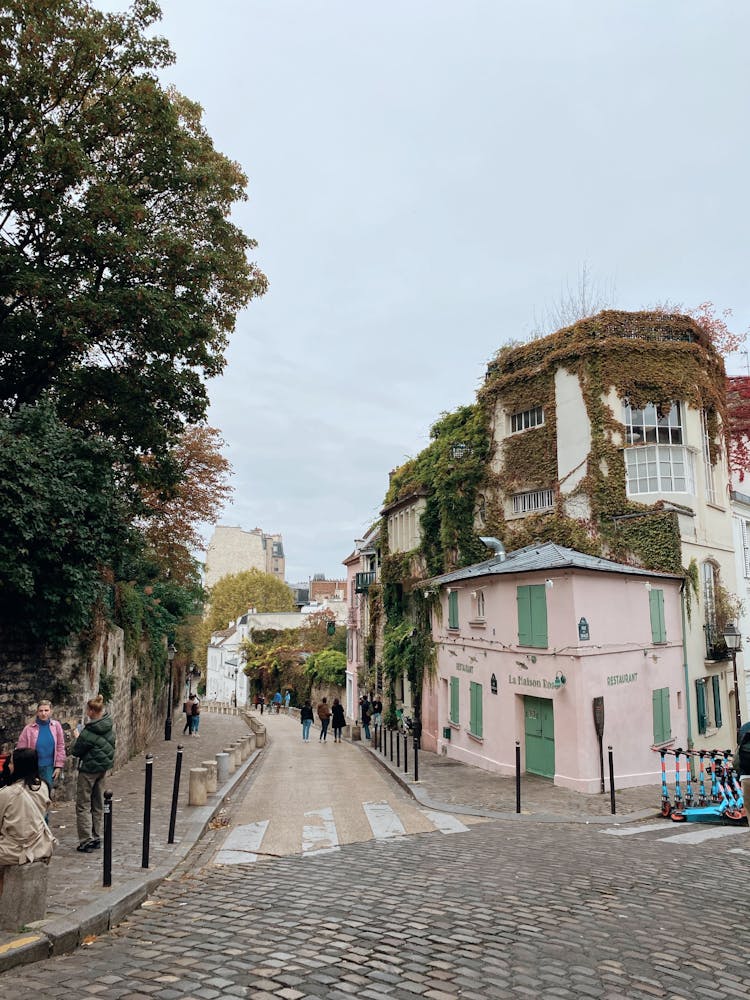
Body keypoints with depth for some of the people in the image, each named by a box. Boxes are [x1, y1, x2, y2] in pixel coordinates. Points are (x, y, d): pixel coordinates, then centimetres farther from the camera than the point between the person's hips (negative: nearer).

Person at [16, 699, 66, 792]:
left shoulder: (56, 726, -3)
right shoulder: (29, 728, -8)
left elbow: (60, 747, 1)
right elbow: (21, 750, -6)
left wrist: (59, 766, -1)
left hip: (49, 767, 1)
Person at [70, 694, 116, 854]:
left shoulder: (88, 733, -23)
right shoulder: (110, 727, -1)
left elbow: (76, 751, -13)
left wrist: (77, 737, 4)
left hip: (89, 769, -7)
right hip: (103, 767, 7)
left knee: (83, 805, 4)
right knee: (98, 804, 17)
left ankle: (86, 840, 3)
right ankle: (97, 838, 24)